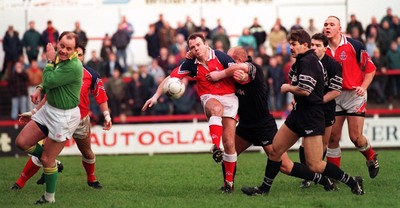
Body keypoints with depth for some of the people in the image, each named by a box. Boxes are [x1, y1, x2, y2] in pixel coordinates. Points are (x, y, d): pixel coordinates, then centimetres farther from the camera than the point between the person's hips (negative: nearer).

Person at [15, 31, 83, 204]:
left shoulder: (73, 66, -26)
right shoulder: (58, 57, 0)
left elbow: (49, 81, -24)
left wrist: (50, 60, -15)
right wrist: (40, 89, 1)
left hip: (64, 116, -8)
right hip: (49, 109, 8)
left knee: (47, 160, 1)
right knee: (22, 142, 7)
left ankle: (49, 198, 20)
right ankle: (52, 163, 28)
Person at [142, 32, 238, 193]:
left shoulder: (220, 57, -9)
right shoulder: (191, 64, -2)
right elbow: (171, 78, 0)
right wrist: (156, 96, -9)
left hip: (228, 97, 0)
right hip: (209, 97, 1)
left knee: (229, 143, -5)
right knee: (216, 108, -41)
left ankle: (229, 182, 7)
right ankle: (215, 147, -49)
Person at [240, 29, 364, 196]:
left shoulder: (308, 61, -16)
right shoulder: (302, 61, 15)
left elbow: (305, 90, -26)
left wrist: (287, 88, -9)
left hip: (311, 118, -10)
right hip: (299, 113, 10)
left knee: (315, 166, -11)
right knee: (275, 150, 13)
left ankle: (353, 183, 0)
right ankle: (264, 188, 24)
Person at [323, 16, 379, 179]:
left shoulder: (353, 46, -10)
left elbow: (370, 68, -4)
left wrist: (363, 87, -16)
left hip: (354, 95, -4)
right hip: (333, 97, 4)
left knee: (356, 137, -6)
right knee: (333, 138, 2)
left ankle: (372, 158, 25)